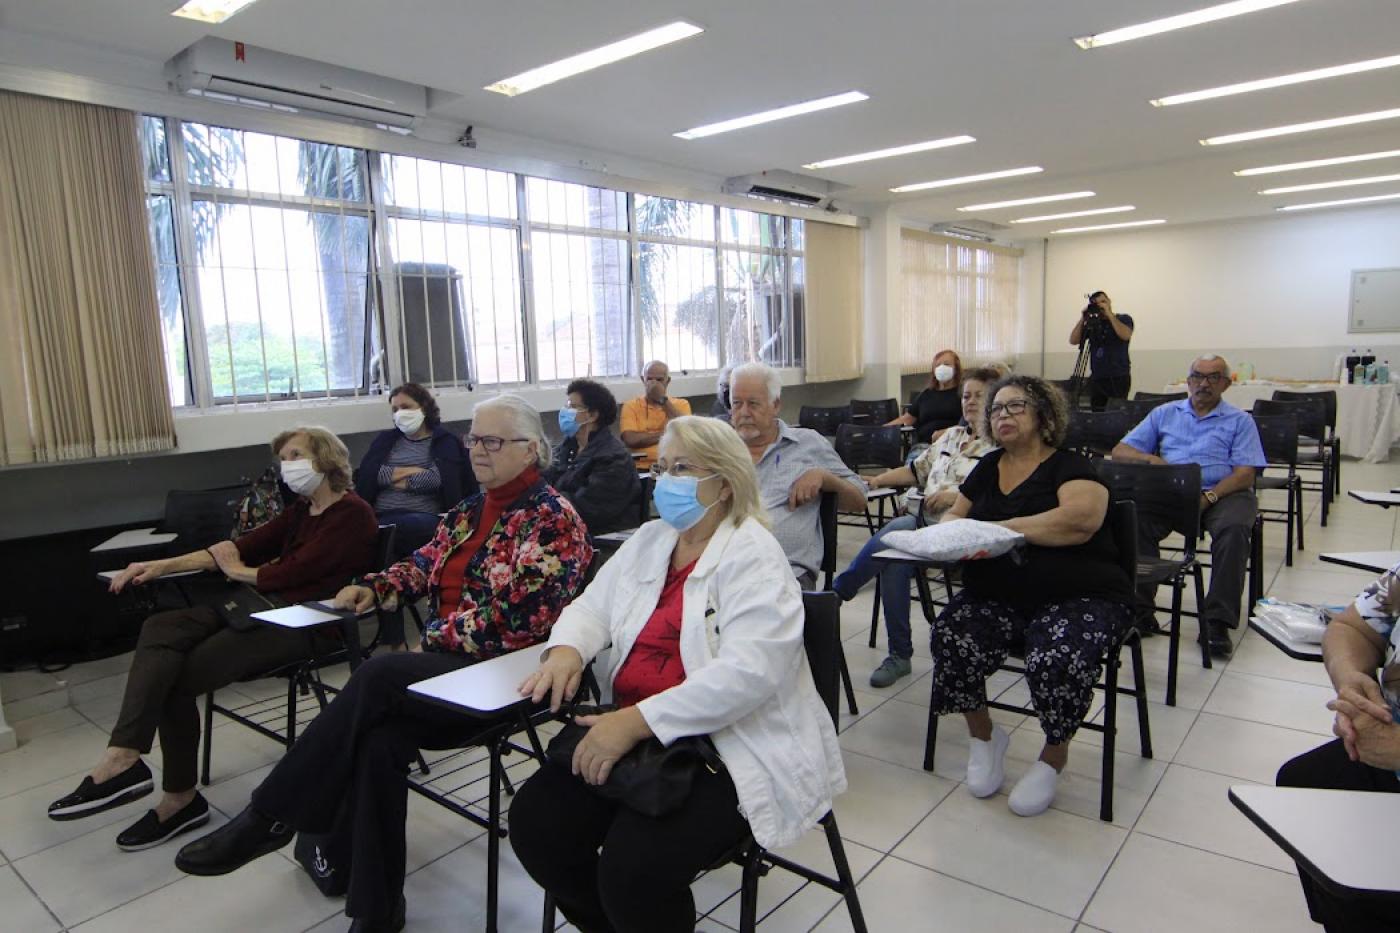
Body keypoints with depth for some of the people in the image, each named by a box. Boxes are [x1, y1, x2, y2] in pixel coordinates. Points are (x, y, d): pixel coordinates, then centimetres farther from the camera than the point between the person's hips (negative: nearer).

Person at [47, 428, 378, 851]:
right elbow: (241, 546, 13)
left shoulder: (352, 514, -11)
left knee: (177, 677, -16)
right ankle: (122, 760, -23)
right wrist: (162, 566, 4)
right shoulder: (302, 510, 20)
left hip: (308, 625, -9)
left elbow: (289, 572, -16)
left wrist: (235, 570, 3)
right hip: (266, 608, 9)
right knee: (160, 628, -13)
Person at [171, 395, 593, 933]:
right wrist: (375, 588, 4)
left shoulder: (552, 519, -9)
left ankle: (269, 818, -14)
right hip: (445, 664, 7)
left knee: (378, 677, -29)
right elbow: (424, 566, 25)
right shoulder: (471, 510, 17)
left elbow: (518, 618, -18)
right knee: (378, 739, -24)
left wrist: (431, 641, -12)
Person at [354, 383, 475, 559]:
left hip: (424, 517, -2)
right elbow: (364, 477, 9)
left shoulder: (446, 441, 14)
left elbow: (441, 477, -7)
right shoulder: (384, 439, 26)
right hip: (380, 517, 3)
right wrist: (410, 471, -1)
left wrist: (406, 482, 2)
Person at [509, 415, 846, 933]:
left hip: (733, 747, -7)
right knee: (534, 821, -10)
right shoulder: (649, 540, 13)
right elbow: (592, 606, 16)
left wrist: (637, 721, -27)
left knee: (634, 869, -26)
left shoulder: (754, 557, -11)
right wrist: (566, 650, -8)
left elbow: (748, 672, -23)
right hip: (633, 731, 7)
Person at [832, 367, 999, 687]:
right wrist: (875, 481, 16)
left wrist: (958, 495, -20)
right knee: (894, 559, -26)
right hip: (921, 520, 6)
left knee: (891, 536, -31)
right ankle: (899, 654, -15)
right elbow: (916, 470, 28)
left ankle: (834, 594, -16)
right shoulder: (952, 435, 26)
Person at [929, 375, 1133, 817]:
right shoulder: (987, 468, 18)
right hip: (996, 595, 5)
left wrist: (999, 527, -16)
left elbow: (1081, 519, -21)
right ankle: (983, 736, 5)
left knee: (1056, 663, -33)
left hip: (1077, 597, -4)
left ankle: (1054, 756, 0)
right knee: (951, 640, -24)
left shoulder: (1070, 466, -1)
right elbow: (951, 516, 19)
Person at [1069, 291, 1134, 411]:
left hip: (1119, 378, -4)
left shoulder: (1123, 319, 6)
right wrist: (1083, 318, -4)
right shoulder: (1092, 323, 14)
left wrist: (1109, 313, -11)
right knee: (1096, 412, 0)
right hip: (1096, 378, 4)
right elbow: (1073, 341, 4)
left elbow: (1125, 335, -16)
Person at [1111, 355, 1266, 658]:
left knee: (1234, 529, -35)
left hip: (1222, 493, -1)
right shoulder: (1165, 414, 20)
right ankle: (1139, 609, -27)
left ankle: (1217, 621, -29)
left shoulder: (1240, 421, 13)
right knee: (1135, 519, -30)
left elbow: (1245, 474, 0)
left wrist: (1209, 497, -18)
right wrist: (1149, 458, -9)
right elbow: (1120, 452, 13)